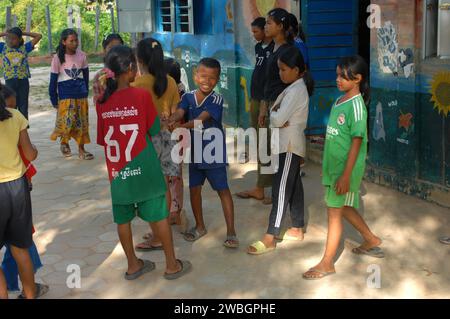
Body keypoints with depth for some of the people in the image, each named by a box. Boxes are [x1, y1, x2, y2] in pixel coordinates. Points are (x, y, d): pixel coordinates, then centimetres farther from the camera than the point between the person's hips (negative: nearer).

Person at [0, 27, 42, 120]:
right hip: (10, 81, 0)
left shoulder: (25, 47, 2)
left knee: (23, 108, 8)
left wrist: (23, 33, 4)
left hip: (23, 81, 0)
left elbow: (39, 36, 3)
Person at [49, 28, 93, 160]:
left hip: (81, 95, 3)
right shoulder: (58, 58, -7)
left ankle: (81, 149, 17)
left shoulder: (82, 55, 0)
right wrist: (54, 99, -1)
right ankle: (64, 142, 17)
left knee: (82, 122, 6)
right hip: (65, 96, -3)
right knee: (67, 121, -12)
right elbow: (53, 80, -2)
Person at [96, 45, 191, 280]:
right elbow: (155, 130, -4)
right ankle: (172, 265, 19)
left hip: (117, 171, 4)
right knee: (158, 216, 9)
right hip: (144, 170, -3)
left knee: (123, 219, 14)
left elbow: (102, 140, 5)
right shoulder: (141, 95, -13)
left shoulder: (102, 101, -3)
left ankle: (133, 265, 27)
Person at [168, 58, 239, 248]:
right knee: (194, 188, 13)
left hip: (214, 153, -5)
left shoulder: (216, 100, -14)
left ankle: (231, 232, 8)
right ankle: (200, 226, 32)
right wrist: (171, 121, -41)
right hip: (195, 152, 5)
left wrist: (181, 127, -42)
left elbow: (201, 119, -27)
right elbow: (180, 112, -18)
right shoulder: (188, 97, 0)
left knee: (223, 190, 1)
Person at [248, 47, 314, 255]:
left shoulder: (296, 90, -18)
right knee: (294, 187, 15)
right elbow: (279, 117, 12)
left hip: (289, 146, -10)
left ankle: (270, 239, -9)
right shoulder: (296, 88, 13)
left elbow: (277, 119, -24)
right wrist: (276, 116, -10)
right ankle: (297, 229, 25)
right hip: (288, 144, 10)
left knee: (281, 190, -10)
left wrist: (272, 114, -3)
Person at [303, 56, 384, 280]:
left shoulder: (356, 106, -18)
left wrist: (346, 176, -21)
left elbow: (356, 142, -20)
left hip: (346, 169, -9)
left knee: (334, 212, -1)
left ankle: (327, 263, 11)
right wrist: (326, 166, 19)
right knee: (344, 208, 21)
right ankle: (371, 241, 41)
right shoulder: (339, 101, 8)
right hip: (334, 166, 9)